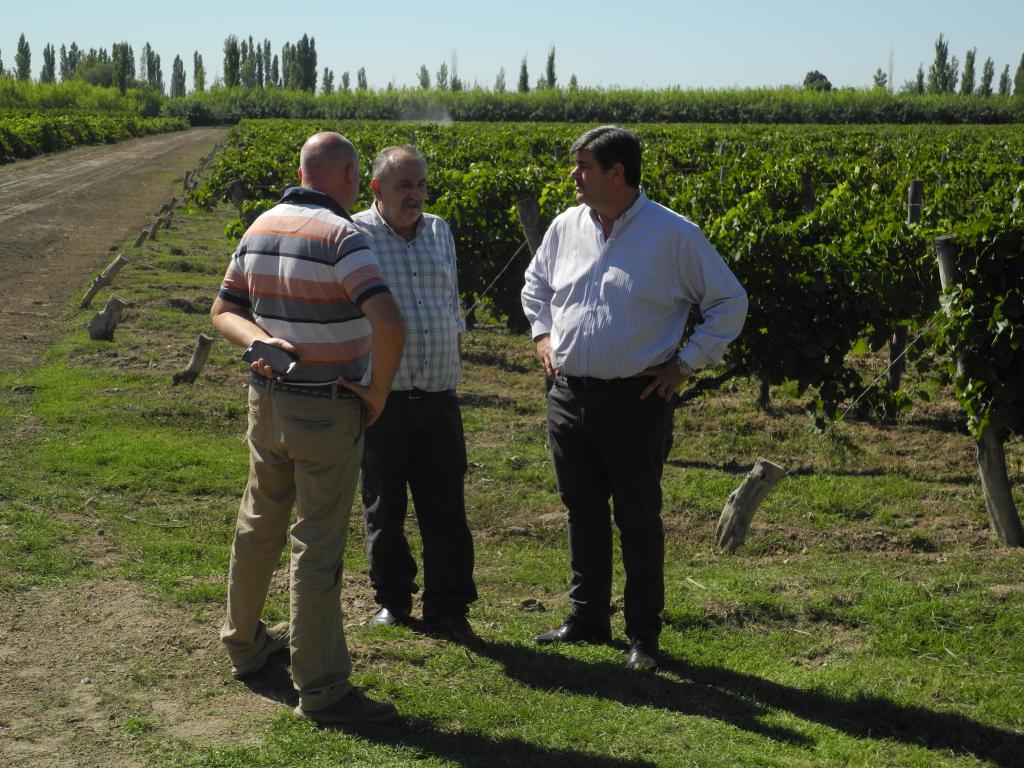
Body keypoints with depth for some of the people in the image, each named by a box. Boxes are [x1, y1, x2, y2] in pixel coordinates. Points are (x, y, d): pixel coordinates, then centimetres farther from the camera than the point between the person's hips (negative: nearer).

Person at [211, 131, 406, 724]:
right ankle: (322, 687, 5)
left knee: (259, 526, 22)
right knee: (318, 545, -2)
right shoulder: (340, 236, -19)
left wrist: (258, 341, -8)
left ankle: (245, 642, 39)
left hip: (267, 401, 8)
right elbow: (389, 324, -30)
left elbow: (225, 309, 11)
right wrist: (379, 391, -16)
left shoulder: (260, 228, 6)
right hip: (327, 410, -8)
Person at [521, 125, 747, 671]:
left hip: (636, 401, -5)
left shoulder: (673, 235, -9)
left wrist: (686, 363, -6)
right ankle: (587, 618, 28)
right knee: (583, 510, 14)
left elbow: (729, 303, -1)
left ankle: (643, 635, 15)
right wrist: (542, 334, 11)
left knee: (637, 519, 3)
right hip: (568, 395, 5)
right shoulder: (566, 226, 6)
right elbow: (535, 285, 26)